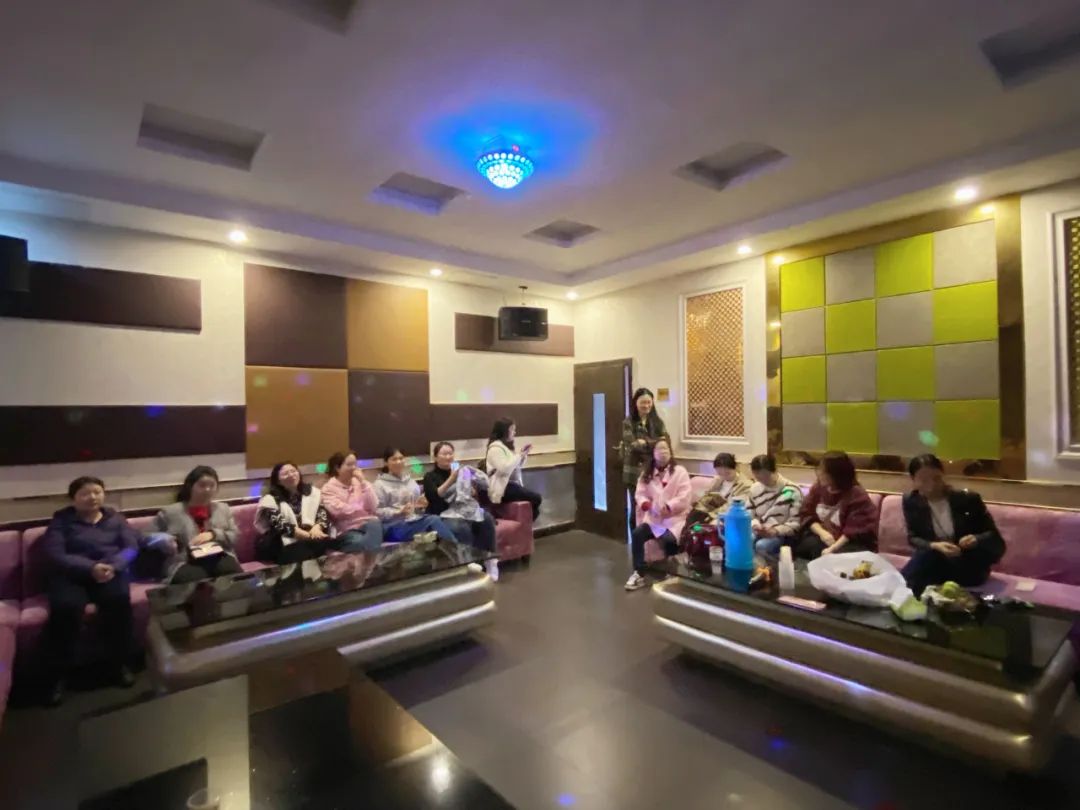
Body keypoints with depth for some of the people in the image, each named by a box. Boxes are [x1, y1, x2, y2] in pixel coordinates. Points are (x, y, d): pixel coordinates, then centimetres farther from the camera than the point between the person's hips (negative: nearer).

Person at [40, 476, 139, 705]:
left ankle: (119, 663, -15)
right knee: (66, 607, -33)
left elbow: (132, 547, 5)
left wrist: (113, 566, -16)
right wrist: (90, 567, -21)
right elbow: (55, 556, -5)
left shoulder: (114, 517, 15)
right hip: (70, 575, -1)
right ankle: (55, 675, -15)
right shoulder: (61, 520, 8)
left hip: (110, 571, 1)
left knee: (119, 598, -31)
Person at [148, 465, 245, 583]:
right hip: (185, 563, -2)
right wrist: (164, 542, -4)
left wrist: (213, 534, -5)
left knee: (236, 578, -33)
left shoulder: (223, 508, 24)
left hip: (220, 558, 2)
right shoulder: (170, 512, 15)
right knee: (197, 582, -38)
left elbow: (234, 537, 13)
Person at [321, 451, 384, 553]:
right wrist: (364, 508, -1)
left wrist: (363, 482, -6)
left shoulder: (359, 482, 12)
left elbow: (373, 506, 0)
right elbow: (339, 510, -13)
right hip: (347, 531, -3)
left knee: (374, 523, -34)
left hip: (369, 525, 3)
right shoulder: (328, 488, 3)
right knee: (360, 542, -38)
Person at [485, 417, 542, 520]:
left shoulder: (507, 446, 16)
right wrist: (519, 455, -17)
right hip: (503, 488, -9)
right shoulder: (495, 448, -13)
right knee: (536, 498, -18)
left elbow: (516, 467, 23)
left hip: (512, 484, 9)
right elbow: (504, 469, -25)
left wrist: (524, 455, 6)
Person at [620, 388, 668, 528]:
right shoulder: (628, 422, 0)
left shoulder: (658, 421, 8)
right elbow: (632, 444, -13)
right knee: (636, 508, 4)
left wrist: (644, 442, -13)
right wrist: (654, 443, -15)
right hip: (635, 472, -2)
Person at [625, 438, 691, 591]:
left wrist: (667, 507, -22)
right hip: (653, 517, 4)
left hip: (674, 518, -3)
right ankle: (639, 574, -12)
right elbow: (640, 495, 6)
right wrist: (647, 505, -16)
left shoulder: (680, 472, -1)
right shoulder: (647, 473, 11)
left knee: (668, 540, -31)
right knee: (636, 533, -23)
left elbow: (684, 499, -10)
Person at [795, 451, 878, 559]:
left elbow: (855, 530, -18)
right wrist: (821, 532, -14)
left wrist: (833, 548, -28)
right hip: (822, 537, 4)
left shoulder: (857, 496, -11)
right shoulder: (818, 488, 5)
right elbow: (806, 514, 5)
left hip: (851, 543, -4)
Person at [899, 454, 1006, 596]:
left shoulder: (968, 499, -10)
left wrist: (977, 540, -30)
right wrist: (935, 546, -29)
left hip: (969, 567, 0)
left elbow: (995, 536, -6)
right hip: (934, 561, 0)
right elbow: (913, 538, -7)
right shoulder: (911, 501, -7)